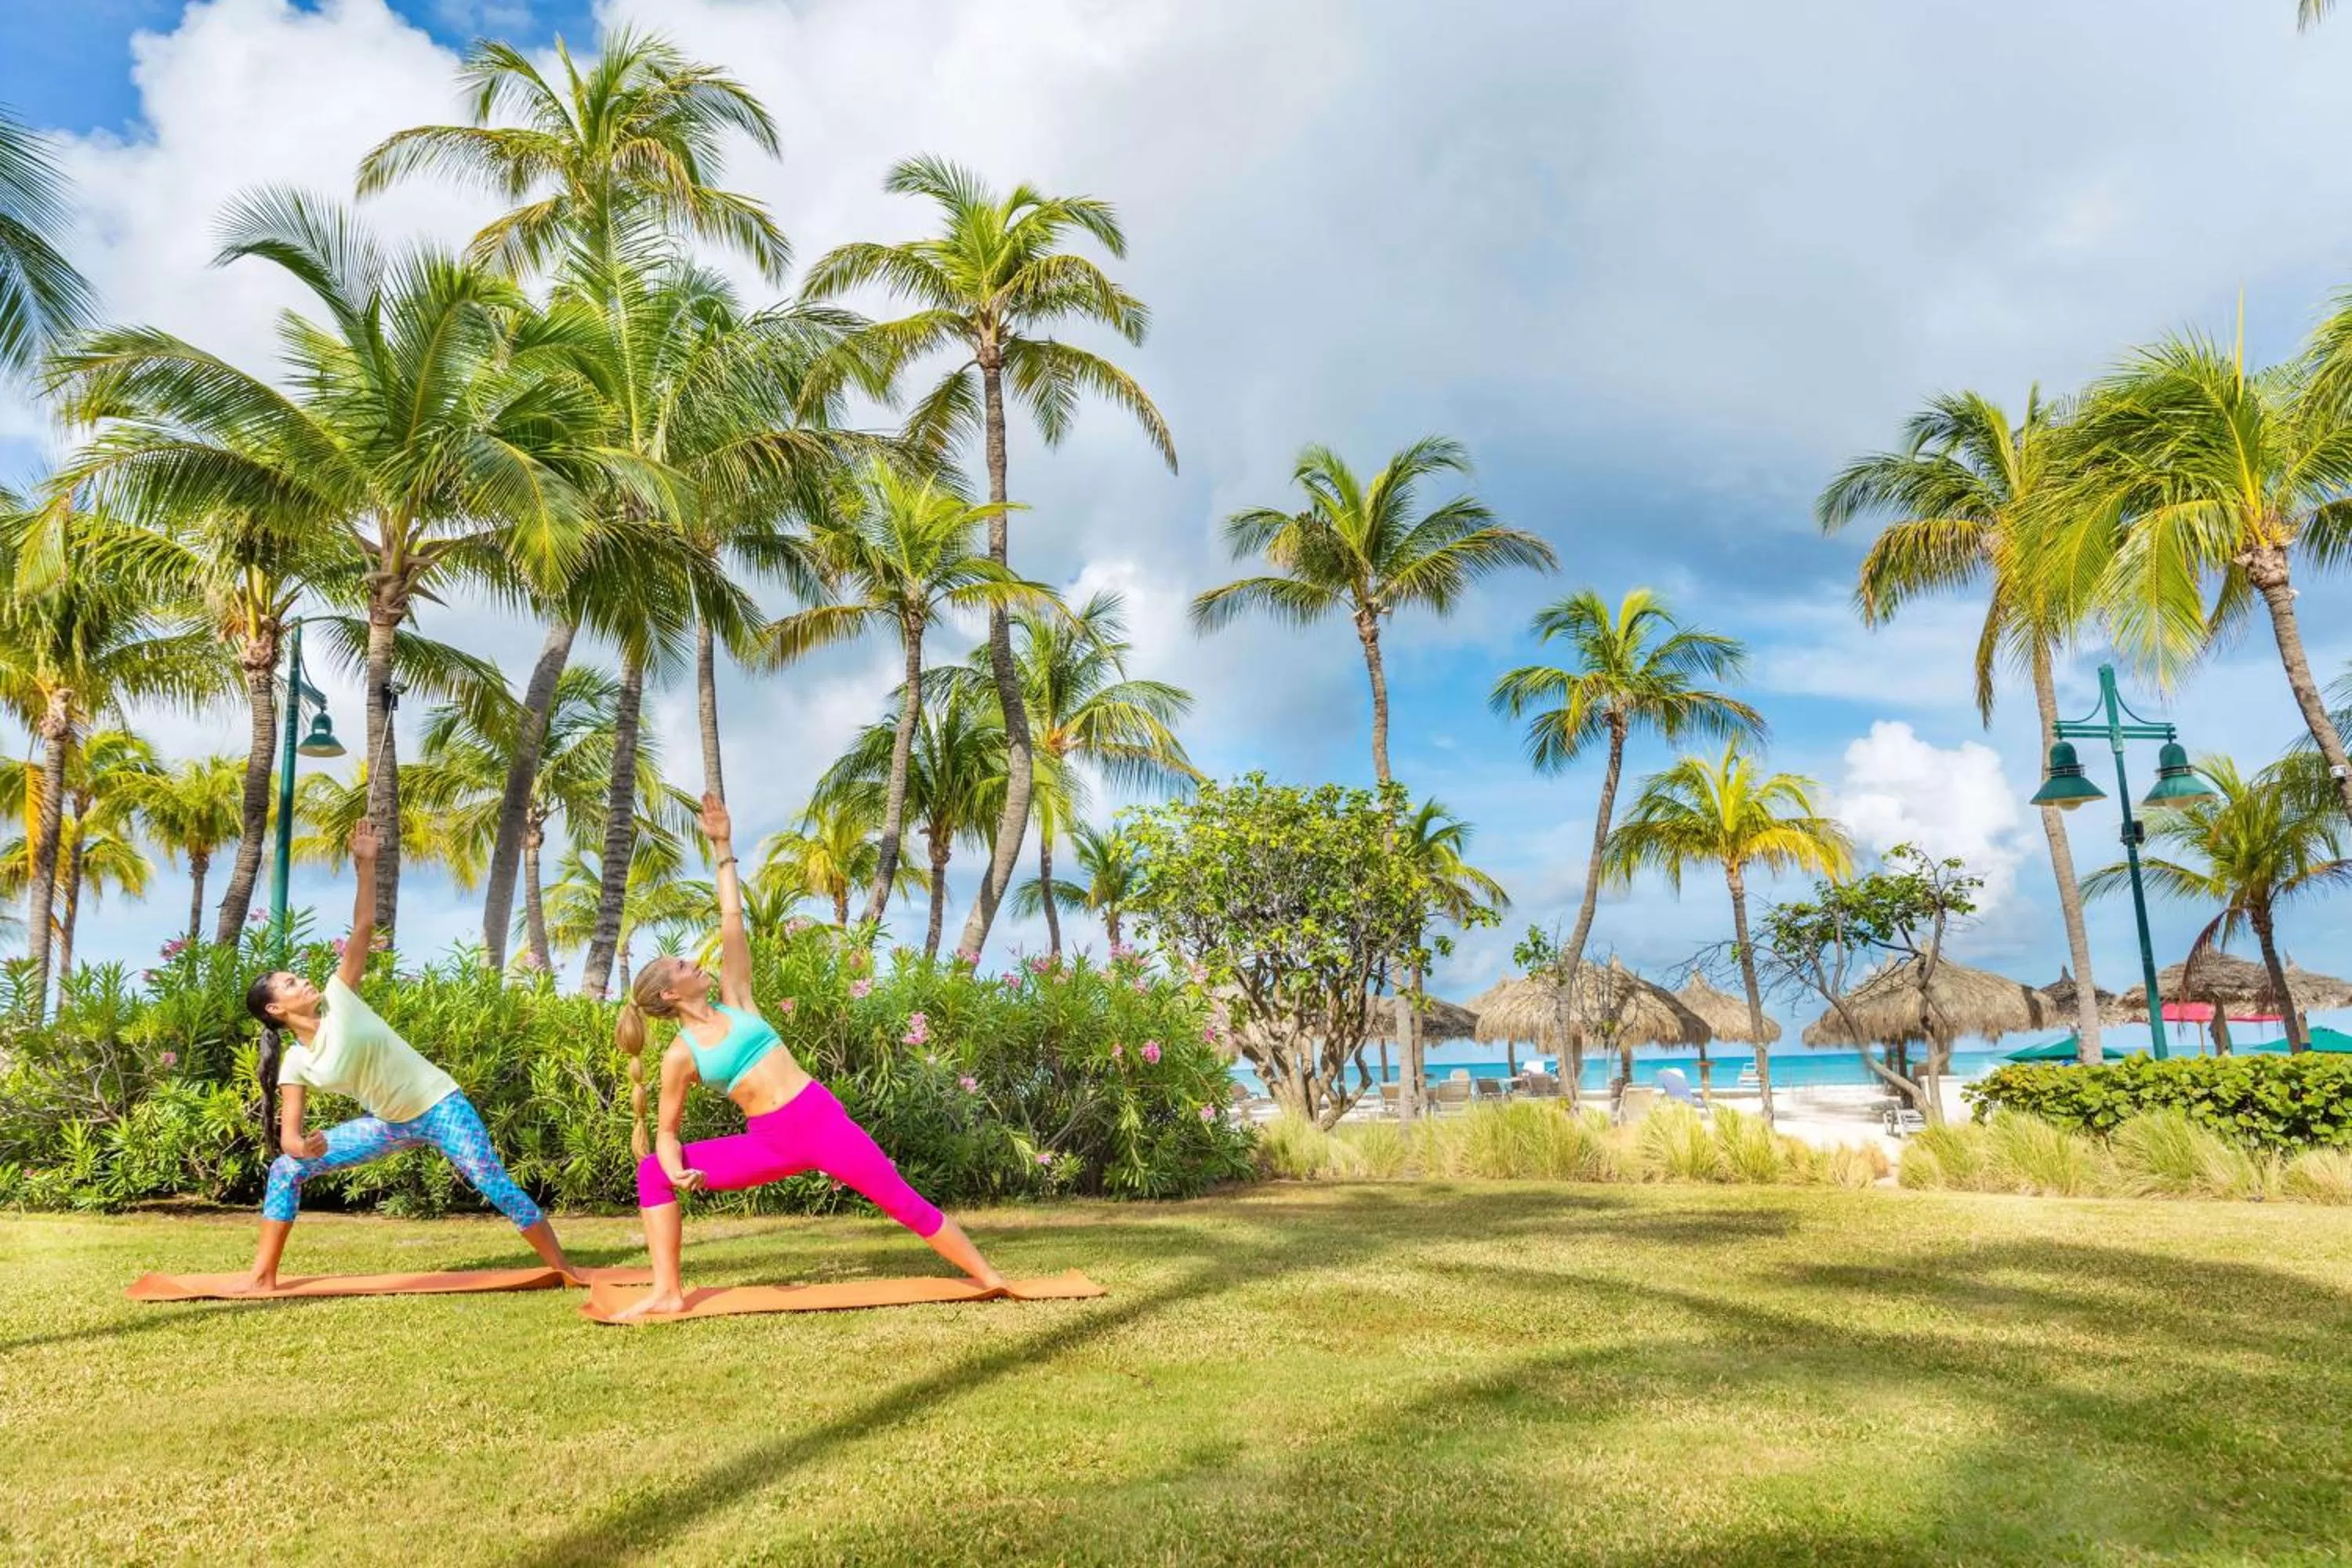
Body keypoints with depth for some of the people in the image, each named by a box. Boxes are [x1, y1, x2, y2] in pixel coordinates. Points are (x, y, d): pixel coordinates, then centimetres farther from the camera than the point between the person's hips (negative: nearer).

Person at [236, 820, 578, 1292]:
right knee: (286, 1169, 1)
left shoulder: (338, 998, -7)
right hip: (390, 1125, 4)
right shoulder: (296, 1065, -1)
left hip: (440, 1106, -4)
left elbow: (363, 927, -9)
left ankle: (567, 1271, -7)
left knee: (496, 1186, -13)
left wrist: (365, 864, -15)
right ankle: (263, 1277, 14)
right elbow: (289, 1135, -4)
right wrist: (307, 1145, -28)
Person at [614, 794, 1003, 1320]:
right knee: (653, 1175, -5)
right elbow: (667, 1132, 6)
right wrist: (679, 1172, -16)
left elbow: (732, 921, 4)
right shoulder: (681, 1056, 1)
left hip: (820, 1116, 0)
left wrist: (723, 849, 2)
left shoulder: (732, 999, 5)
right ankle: (669, 1292, 1)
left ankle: (991, 1281, 6)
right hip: (769, 1144, 1)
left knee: (903, 1202, -1)